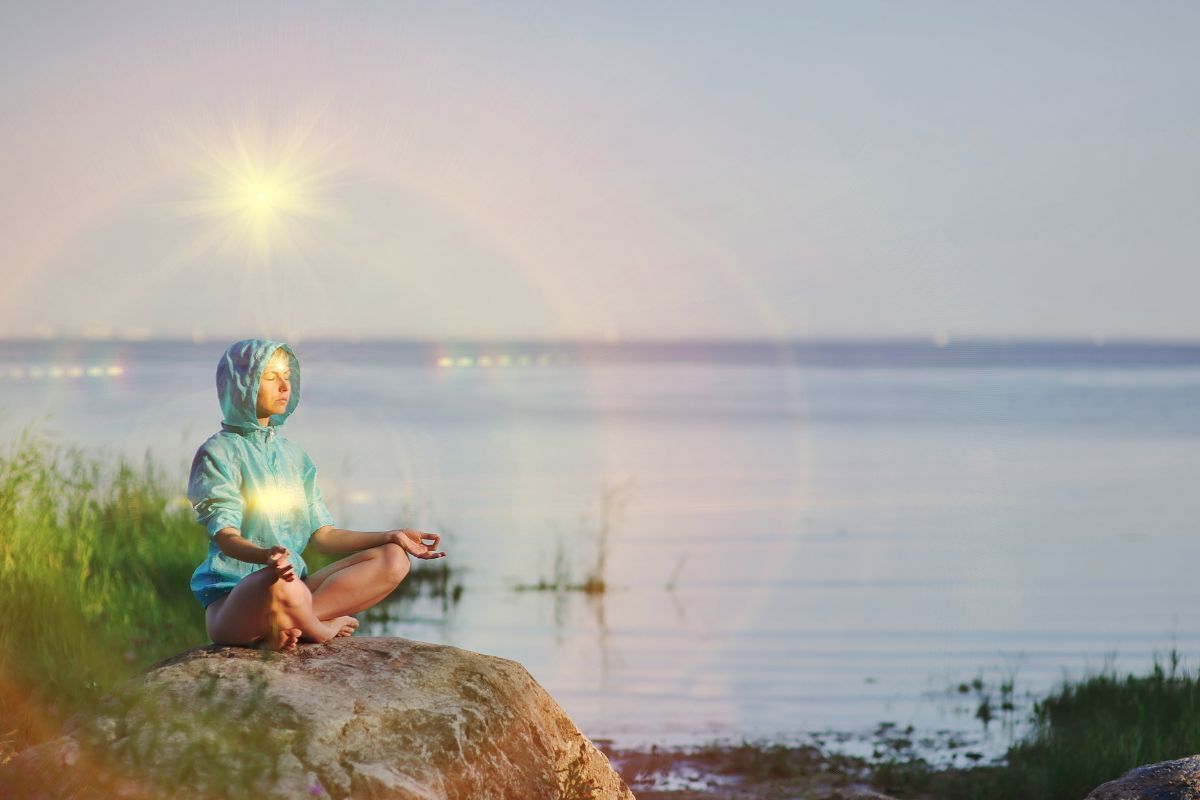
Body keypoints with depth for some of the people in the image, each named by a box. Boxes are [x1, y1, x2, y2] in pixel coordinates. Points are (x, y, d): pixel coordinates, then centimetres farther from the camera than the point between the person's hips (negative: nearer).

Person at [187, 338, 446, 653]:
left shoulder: (292, 453, 17)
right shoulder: (218, 453, -5)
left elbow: (322, 534, 16)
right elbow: (225, 536, -17)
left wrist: (392, 537, 5)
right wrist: (266, 555, -39)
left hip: (292, 584, 8)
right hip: (230, 596, -7)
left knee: (393, 559, -10)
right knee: (281, 582, -43)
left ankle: (287, 621, -23)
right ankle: (320, 629, -9)